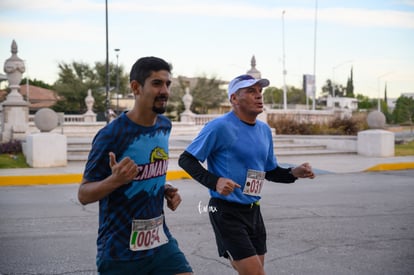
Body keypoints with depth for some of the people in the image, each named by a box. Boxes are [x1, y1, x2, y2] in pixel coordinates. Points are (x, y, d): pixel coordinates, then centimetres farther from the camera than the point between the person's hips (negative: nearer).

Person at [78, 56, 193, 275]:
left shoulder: (164, 126, 3)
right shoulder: (111, 134, -18)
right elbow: (83, 195, -13)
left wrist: (166, 190, 2)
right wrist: (114, 180, -31)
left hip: (161, 242, 5)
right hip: (120, 250, -5)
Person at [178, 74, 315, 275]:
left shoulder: (264, 129, 9)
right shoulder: (220, 127, -14)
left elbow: (271, 171, 18)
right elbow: (186, 160, -11)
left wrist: (294, 173, -1)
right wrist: (215, 181, -24)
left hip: (253, 211, 8)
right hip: (227, 212, -8)